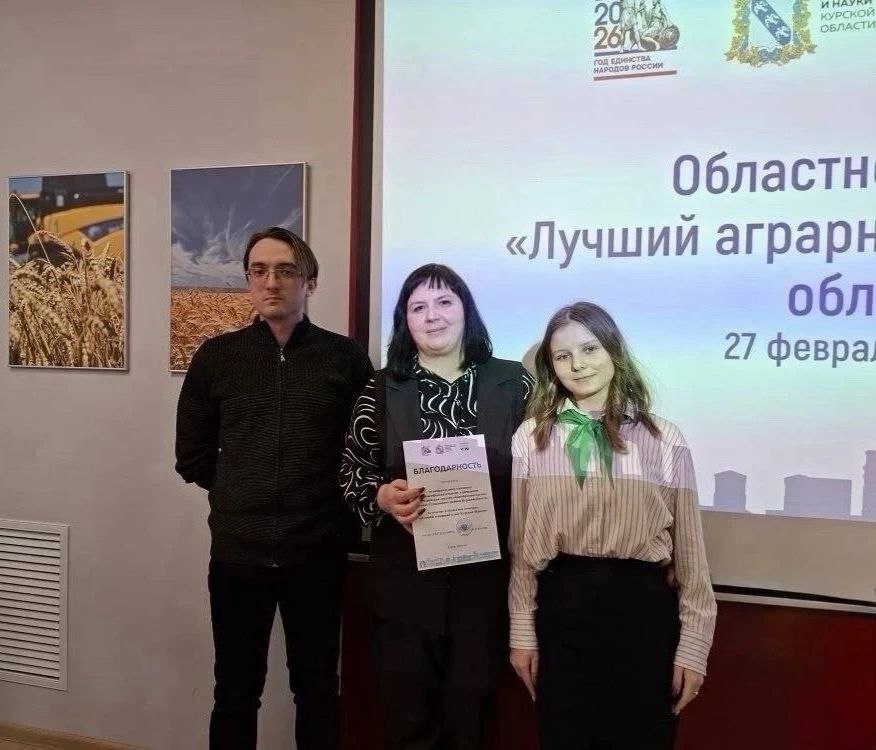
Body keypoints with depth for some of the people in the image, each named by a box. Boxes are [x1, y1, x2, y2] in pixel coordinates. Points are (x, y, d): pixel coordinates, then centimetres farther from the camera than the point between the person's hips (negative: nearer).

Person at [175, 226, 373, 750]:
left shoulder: (345, 357, -3)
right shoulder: (216, 357, 1)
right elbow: (193, 457, 9)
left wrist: (327, 503, -2)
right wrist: (242, 496, 6)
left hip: (318, 553, -1)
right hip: (237, 551, 1)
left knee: (317, 688, 14)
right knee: (235, 692, 13)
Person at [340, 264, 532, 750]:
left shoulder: (512, 383, 1)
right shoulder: (381, 390, 2)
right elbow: (352, 476, 4)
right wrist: (383, 497, -17)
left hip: (487, 575, 0)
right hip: (405, 577, 0)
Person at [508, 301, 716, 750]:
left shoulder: (663, 439, -1)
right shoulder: (531, 438, 2)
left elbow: (690, 550, 1)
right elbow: (521, 545, 5)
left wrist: (693, 644, 0)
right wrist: (522, 632, 4)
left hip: (642, 610, -1)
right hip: (560, 609, 1)